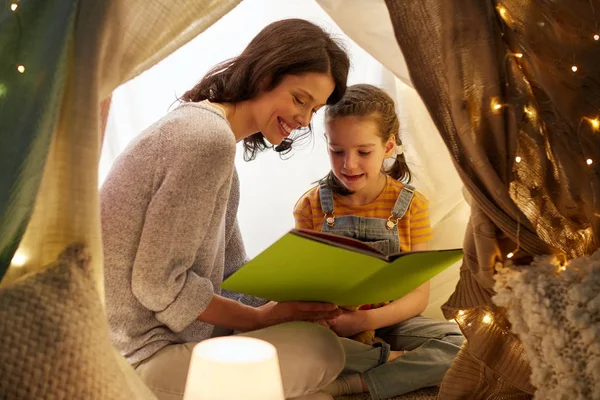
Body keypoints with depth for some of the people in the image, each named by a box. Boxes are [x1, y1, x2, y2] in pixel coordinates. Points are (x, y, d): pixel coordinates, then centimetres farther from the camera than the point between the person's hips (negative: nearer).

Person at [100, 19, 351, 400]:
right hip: (143, 357, -10)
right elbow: (158, 283, -21)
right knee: (322, 349, -14)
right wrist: (261, 318, -13)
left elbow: (231, 269, 11)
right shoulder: (209, 138, -21)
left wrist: (303, 296, 1)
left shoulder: (209, 128, 11)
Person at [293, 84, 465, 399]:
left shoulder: (411, 205, -3)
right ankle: (392, 360, -17)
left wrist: (365, 320, -24)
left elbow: (418, 295, -6)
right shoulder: (312, 205, -1)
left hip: (387, 323, 0)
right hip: (327, 324, 0)